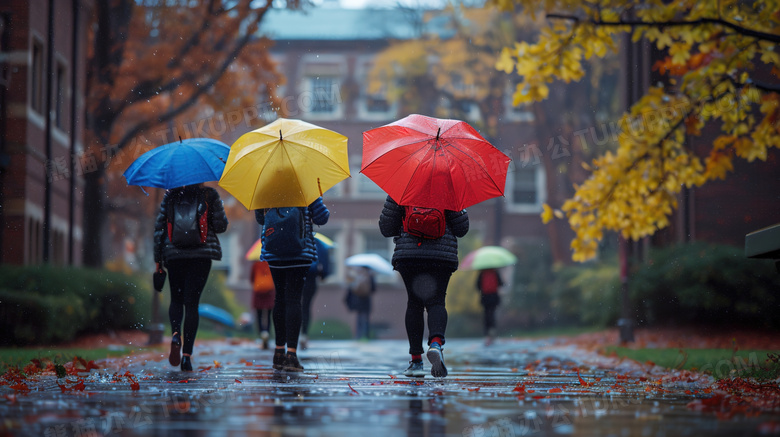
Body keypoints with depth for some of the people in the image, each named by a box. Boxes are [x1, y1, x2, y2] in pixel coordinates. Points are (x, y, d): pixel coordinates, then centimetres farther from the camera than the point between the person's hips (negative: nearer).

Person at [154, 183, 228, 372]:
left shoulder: (170, 195, 6)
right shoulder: (209, 195, 1)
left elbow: (159, 227, 5)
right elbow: (221, 226, -1)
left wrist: (158, 259, 11)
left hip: (174, 255, 2)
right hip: (201, 255, -1)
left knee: (176, 299, 17)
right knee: (192, 302, 0)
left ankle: (175, 334, -13)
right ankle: (187, 355, -7)